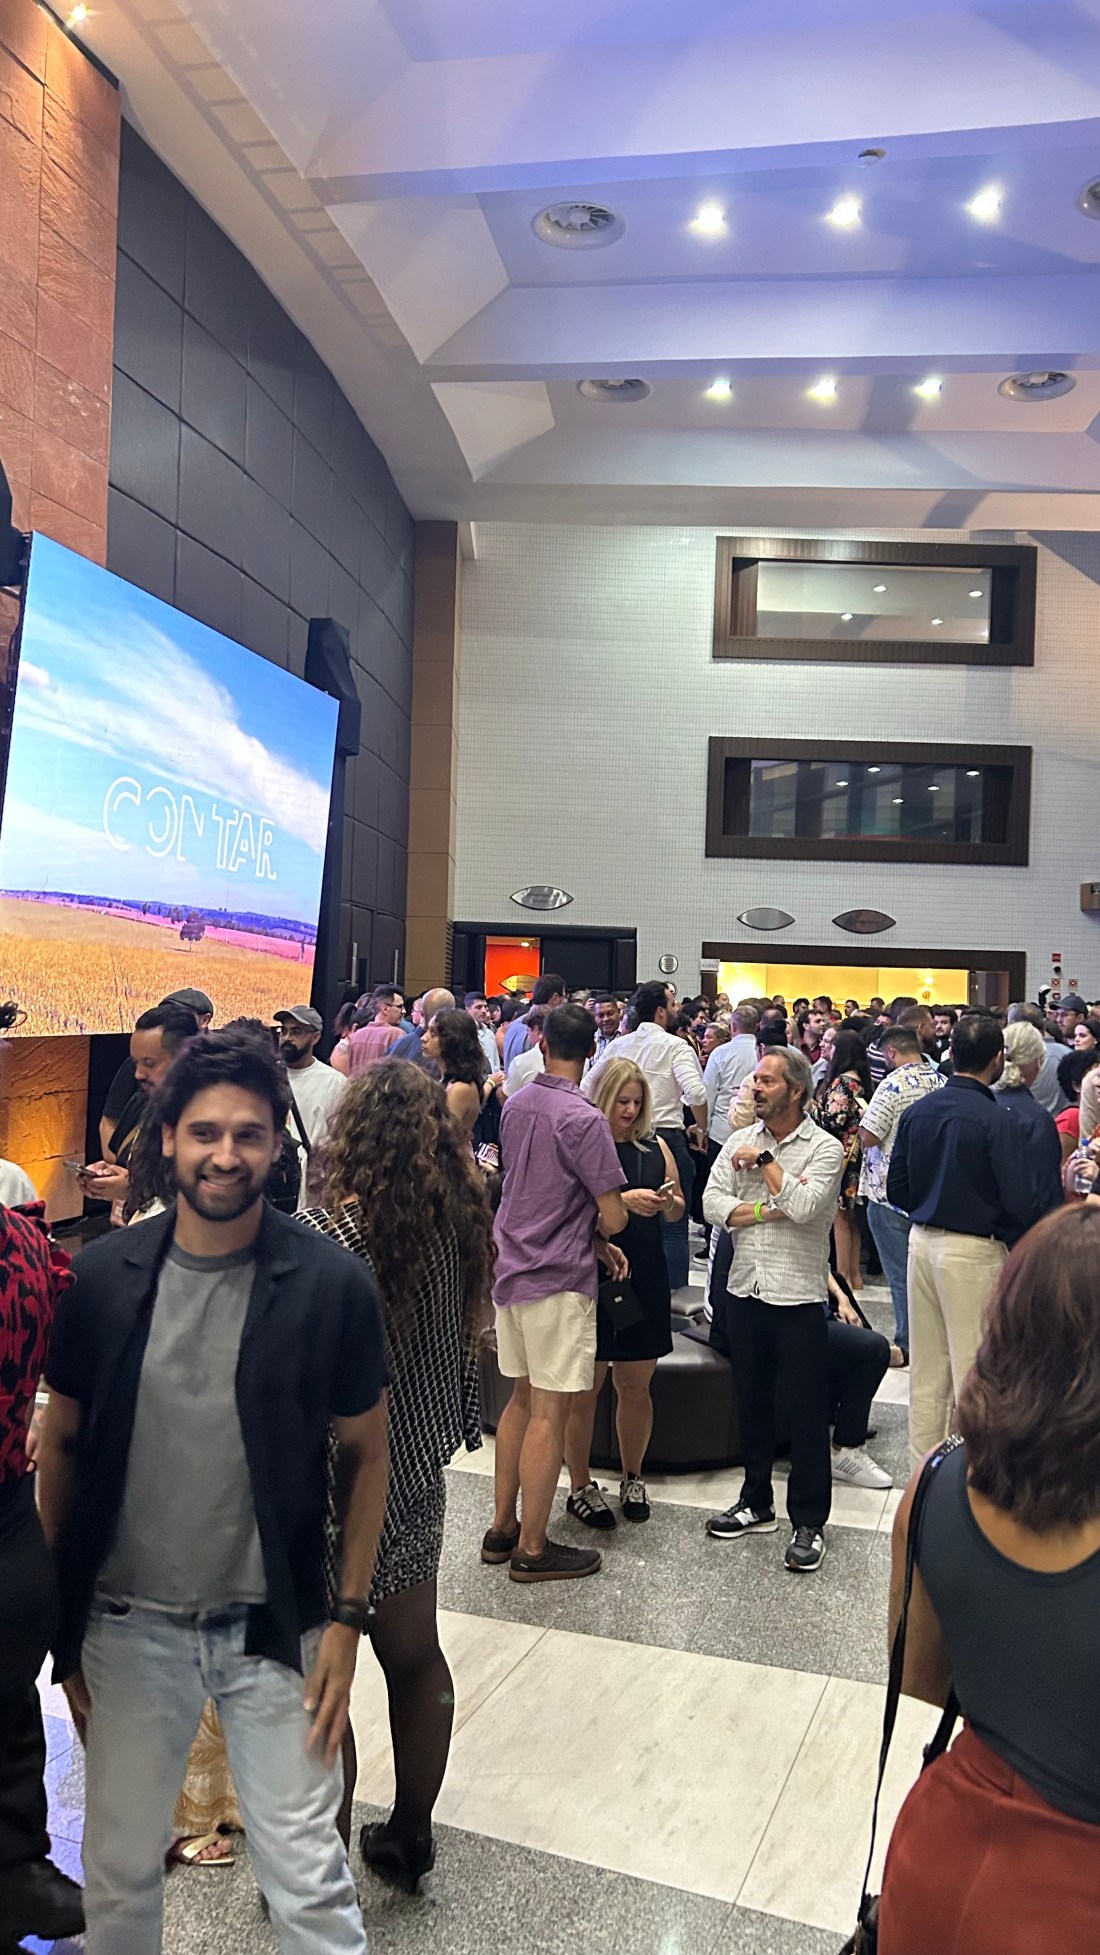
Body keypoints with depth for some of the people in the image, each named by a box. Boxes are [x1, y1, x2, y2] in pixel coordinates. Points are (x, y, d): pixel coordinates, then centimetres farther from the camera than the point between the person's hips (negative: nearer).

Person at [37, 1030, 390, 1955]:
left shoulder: (332, 1284, -12)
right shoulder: (102, 1277, -7)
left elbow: (366, 1455, -2)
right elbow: (59, 1446, 3)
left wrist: (346, 1618, -4)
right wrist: (60, 1625, 3)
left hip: (274, 1629, -2)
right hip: (128, 1627, 2)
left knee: (309, 1880, 8)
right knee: (120, 1869, 20)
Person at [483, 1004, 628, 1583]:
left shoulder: (515, 1105, 6)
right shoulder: (582, 1119, -18)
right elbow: (613, 1217, -17)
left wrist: (595, 1242, 9)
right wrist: (618, 1218, 7)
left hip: (512, 1270, 8)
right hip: (559, 1280, -8)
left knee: (523, 1399, 18)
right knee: (549, 1412, 2)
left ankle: (503, 1528, 26)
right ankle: (532, 1548, 11)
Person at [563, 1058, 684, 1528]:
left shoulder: (655, 1148, 9)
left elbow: (678, 1208, 16)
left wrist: (667, 1202, -6)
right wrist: (624, 1200, -24)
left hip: (644, 1278, 5)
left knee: (636, 1385, 13)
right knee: (585, 1387, 5)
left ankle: (632, 1478, 30)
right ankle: (580, 1486, 20)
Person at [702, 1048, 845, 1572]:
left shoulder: (824, 1148, -7)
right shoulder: (740, 1142, 6)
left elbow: (804, 1205, -23)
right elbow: (714, 1205, -5)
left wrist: (765, 1160, -13)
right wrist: (773, 1210, -15)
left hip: (798, 1297, -5)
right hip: (744, 1291, 5)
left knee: (806, 1411, 3)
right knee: (752, 1403, 17)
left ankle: (809, 1522, 16)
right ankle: (756, 1503, 32)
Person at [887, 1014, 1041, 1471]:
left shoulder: (916, 1111, 2)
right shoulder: (998, 1122, -17)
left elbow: (897, 1190, 6)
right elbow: (1022, 1204, -17)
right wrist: (1021, 1247, 2)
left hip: (922, 1242, 6)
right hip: (974, 1251, -6)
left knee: (926, 1368, 15)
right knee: (973, 1368, 4)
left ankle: (923, 1464, 26)